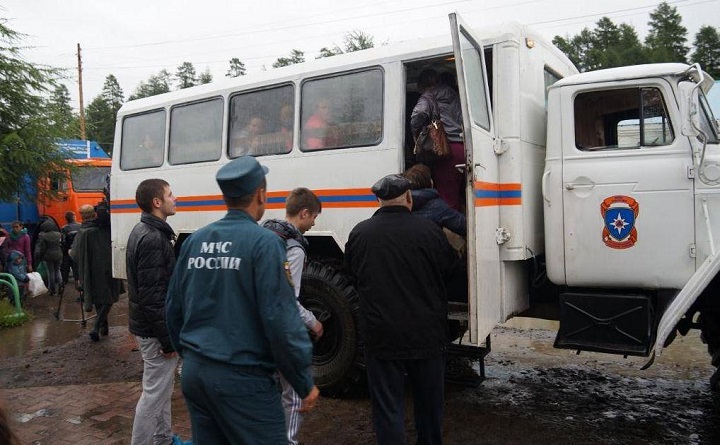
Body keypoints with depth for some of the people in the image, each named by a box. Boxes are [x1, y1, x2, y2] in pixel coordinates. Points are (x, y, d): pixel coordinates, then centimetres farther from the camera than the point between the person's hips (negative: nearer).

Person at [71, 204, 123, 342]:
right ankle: (96, 328, -7)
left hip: (91, 273, 1)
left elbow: (75, 255, -4)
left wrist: (70, 251, 18)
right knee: (107, 298, 6)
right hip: (107, 270, -1)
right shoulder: (105, 228, -7)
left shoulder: (81, 233, -6)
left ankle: (103, 326, 27)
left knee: (97, 299, 18)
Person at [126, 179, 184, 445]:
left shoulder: (145, 232, 10)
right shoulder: (153, 238, -23)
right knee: (154, 391, 1)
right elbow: (152, 296, -26)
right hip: (155, 329, -11)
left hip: (147, 323, 11)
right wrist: (167, 339, -21)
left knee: (162, 388, 21)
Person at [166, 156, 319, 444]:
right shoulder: (264, 242, -14)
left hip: (194, 373, 7)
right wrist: (306, 383, -9)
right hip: (242, 379, -7)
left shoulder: (194, 241, 5)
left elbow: (173, 309, 12)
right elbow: (280, 320, -19)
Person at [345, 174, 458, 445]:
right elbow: (448, 268, 4)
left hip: (382, 337, 0)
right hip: (427, 335, 1)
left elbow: (352, 272, 7)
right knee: (429, 402, 21)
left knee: (387, 407, 10)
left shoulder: (360, 233, -9)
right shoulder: (428, 230, -12)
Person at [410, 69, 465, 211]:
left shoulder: (428, 97, 6)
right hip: (465, 148, 6)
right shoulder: (455, 96, 26)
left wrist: (418, 140, -1)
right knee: (463, 196, 13)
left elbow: (418, 115, -13)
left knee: (447, 197, -4)